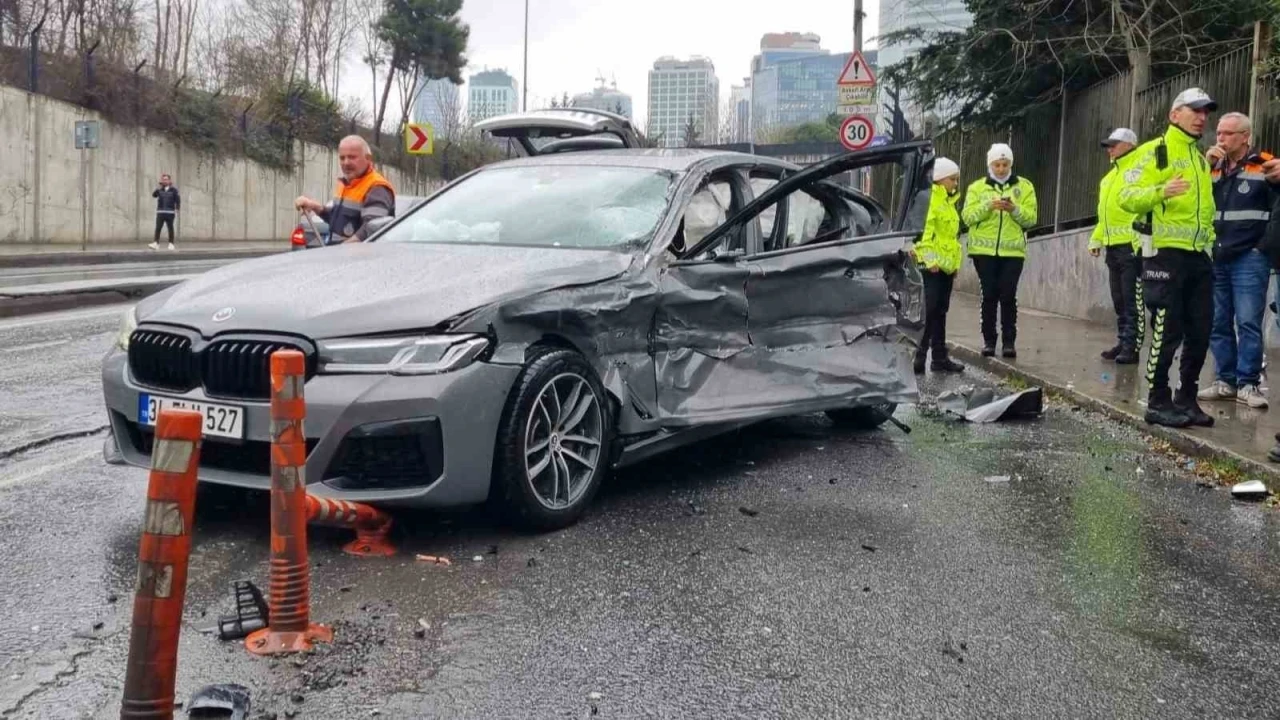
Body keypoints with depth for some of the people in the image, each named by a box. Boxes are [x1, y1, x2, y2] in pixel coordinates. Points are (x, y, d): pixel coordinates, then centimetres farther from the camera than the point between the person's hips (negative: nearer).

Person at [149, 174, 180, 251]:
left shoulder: (173, 190, 2)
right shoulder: (160, 190, 9)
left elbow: (178, 201, 2)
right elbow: (154, 195, -6)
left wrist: (177, 210, -6)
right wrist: (159, 187, -16)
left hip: (170, 213, -2)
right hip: (160, 212, 2)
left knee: (170, 228, 3)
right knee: (158, 228, -5)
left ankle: (171, 244, 9)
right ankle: (156, 243, -9)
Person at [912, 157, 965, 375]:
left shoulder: (948, 201, 20)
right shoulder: (928, 198, -10)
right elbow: (924, 231, -18)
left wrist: (955, 262, 20)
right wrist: (930, 260, -21)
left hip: (946, 265, 9)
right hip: (931, 265, -9)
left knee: (940, 312, 11)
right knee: (929, 310, -10)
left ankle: (940, 358, 16)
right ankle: (918, 356, -6)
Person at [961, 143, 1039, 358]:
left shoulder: (1024, 187, 9)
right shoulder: (977, 187, 9)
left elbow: (1031, 218, 1)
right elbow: (968, 217, -3)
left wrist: (1014, 209, -16)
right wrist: (988, 206, -18)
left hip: (1013, 251, 0)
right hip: (984, 250, 0)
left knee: (1008, 296, -4)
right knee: (989, 295, 1)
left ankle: (1009, 341, 3)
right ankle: (989, 340, 9)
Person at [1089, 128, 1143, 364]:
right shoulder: (1109, 177, 21)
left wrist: (1140, 238, -26)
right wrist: (1096, 239, 19)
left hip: (1131, 246, -9)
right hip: (1113, 247, 9)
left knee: (1132, 301, -7)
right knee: (1119, 300, 13)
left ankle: (1132, 348, -5)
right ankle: (1123, 343, 20)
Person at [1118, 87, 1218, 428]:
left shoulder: (1201, 159, 20)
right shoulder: (1154, 151, -4)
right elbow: (1127, 196, -14)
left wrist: (1209, 243, 17)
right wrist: (1161, 191, -32)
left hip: (1198, 257, 8)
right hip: (1166, 254, -8)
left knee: (1200, 332, 8)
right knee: (1167, 332, -5)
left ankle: (1186, 399, 19)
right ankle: (1158, 403, 5)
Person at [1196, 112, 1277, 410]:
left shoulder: (1264, 165, -3)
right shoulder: (1213, 168, 14)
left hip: (1249, 259, -5)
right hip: (1216, 259, 5)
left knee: (1248, 324, -6)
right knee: (1218, 324, 7)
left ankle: (1248, 384, -1)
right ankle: (1225, 381, 14)